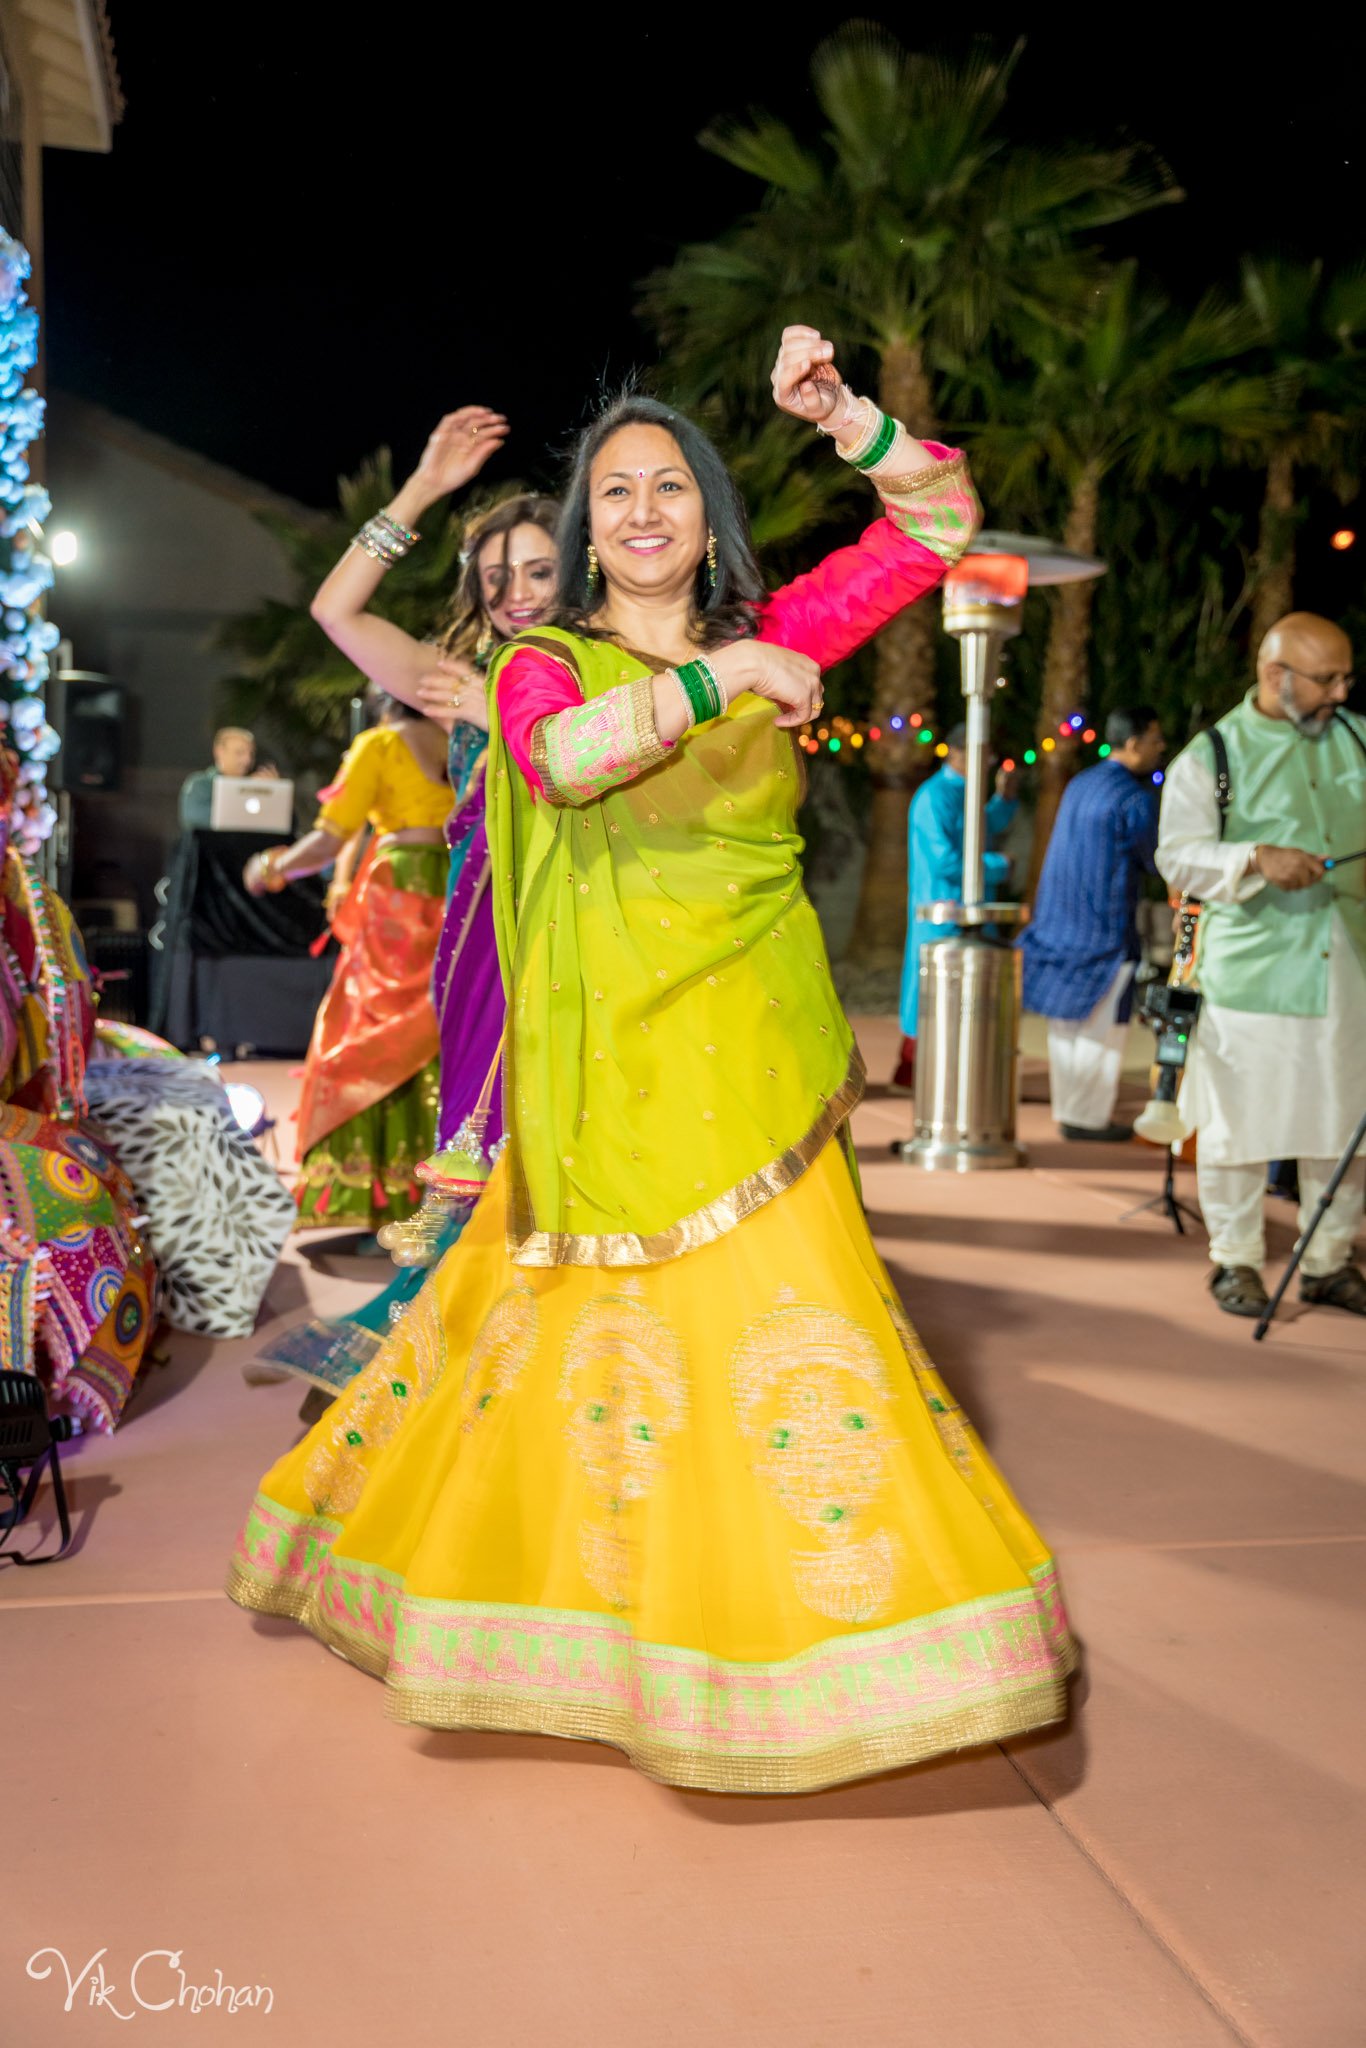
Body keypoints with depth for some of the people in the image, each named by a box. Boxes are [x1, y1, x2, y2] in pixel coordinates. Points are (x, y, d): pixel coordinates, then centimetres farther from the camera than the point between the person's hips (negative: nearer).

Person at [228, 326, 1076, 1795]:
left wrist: (838, 415, -5)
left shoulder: (770, 636, 10)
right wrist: (714, 683, -28)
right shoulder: (543, 664, 2)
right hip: (610, 1057, -2)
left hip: (752, 1056, 2)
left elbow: (942, 521, 8)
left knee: (780, 1316, 3)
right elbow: (555, 755, -22)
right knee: (574, 1319, 5)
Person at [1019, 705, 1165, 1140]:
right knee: (1102, 1025, 1)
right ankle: (1088, 1116, 7)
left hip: (1061, 917, 8)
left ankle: (1068, 1110, 20)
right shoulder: (1135, 798, -15)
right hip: (1106, 925, -8)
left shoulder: (1079, 785, 8)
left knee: (1066, 1024, 12)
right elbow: (1154, 861, -6)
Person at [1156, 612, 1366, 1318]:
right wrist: (1258, 858, -23)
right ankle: (1234, 1260, 17)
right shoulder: (1211, 756, -2)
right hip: (1251, 974, -4)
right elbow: (1177, 855, -9)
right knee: (1239, 1122, 1)